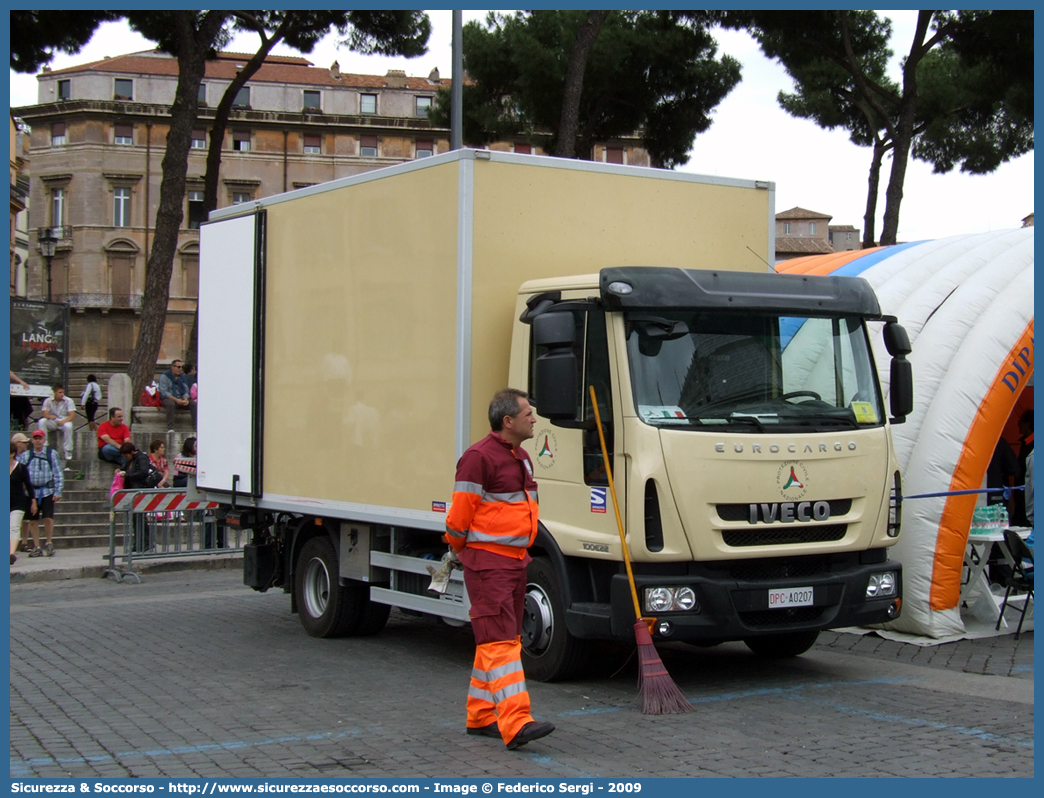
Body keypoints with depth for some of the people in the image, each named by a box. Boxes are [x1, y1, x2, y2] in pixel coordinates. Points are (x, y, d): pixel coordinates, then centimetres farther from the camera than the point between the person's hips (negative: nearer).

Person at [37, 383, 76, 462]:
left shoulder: (68, 401, -3)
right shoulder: (48, 401, 2)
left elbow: (72, 415, -11)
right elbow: (45, 414, -5)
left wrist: (63, 421, -31)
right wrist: (50, 416, -31)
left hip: (64, 421, -2)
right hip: (52, 423, 2)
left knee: (68, 426, -37)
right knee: (41, 422, -27)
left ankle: (68, 450, -26)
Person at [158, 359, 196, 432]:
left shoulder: (182, 377, 15)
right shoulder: (164, 376, -3)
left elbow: (186, 390, 12)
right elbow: (164, 392, -12)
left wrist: (186, 399, -13)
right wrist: (176, 400, -23)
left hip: (180, 399, 5)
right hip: (168, 398, -5)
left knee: (194, 404, -21)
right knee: (171, 404, -40)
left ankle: (195, 427, -23)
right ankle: (170, 428, -37)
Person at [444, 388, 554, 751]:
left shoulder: (521, 458, 16)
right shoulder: (480, 458, -15)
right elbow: (460, 516, -12)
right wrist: (465, 552, 2)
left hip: (516, 560, 9)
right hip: (487, 562, -9)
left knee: (500, 640, 13)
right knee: (500, 642, -13)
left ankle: (481, 716, 22)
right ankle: (516, 724, -19)